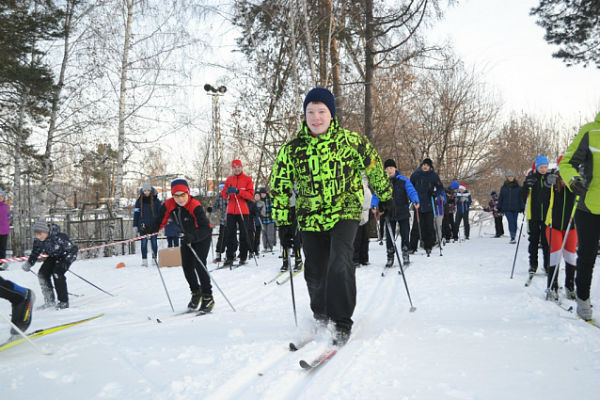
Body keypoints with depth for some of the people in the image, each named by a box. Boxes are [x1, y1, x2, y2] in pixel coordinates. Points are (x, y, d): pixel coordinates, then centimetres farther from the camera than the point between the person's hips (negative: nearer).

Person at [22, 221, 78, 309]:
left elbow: (73, 249, -27)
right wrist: (29, 263, -10)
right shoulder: (37, 241, -14)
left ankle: (64, 302, -14)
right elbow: (35, 253, 5)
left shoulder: (58, 237, -34)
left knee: (57, 273, -24)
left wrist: (65, 262, -33)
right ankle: (50, 301, 8)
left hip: (66, 255, -7)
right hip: (54, 256, 7)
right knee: (42, 274, -5)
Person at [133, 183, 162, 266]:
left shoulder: (155, 200, 2)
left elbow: (160, 212, 7)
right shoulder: (139, 200, 4)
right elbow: (136, 213, 7)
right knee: (144, 242, -2)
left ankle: (154, 258, 14)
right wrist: (135, 225, 3)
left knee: (154, 241, 2)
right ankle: (144, 260, 2)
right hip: (143, 224, 0)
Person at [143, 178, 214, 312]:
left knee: (199, 265, -17)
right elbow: (160, 220, -9)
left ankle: (208, 297, -6)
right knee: (187, 266, 3)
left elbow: (206, 228, -38)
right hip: (187, 237, 6)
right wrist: (150, 229, -30)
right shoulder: (169, 205, -15)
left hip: (203, 236, -6)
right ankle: (196, 293, 25)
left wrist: (193, 236, -54)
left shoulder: (195, 206, -32)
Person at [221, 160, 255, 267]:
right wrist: (227, 192, -16)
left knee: (244, 234, 2)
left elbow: (251, 194, -8)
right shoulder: (229, 180, 12)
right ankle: (229, 258, 5)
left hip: (243, 211, -3)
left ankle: (243, 257, 9)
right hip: (231, 211, 3)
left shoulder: (247, 179, 2)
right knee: (230, 234, 2)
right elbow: (223, 195, 8)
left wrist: (238, 191, -20)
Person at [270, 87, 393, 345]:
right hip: (311, 218, 2)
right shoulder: (292, 148, -3)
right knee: (315, 274, 7)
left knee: (339, 263, -21)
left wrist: (385, 197, 17)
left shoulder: (352, 141, -6)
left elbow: (374, 167, 10)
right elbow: (280, 186, 7)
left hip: (345, 213, -2)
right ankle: (321, 316, 34)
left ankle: (342, 323, -7)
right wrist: (283, 221, 6)